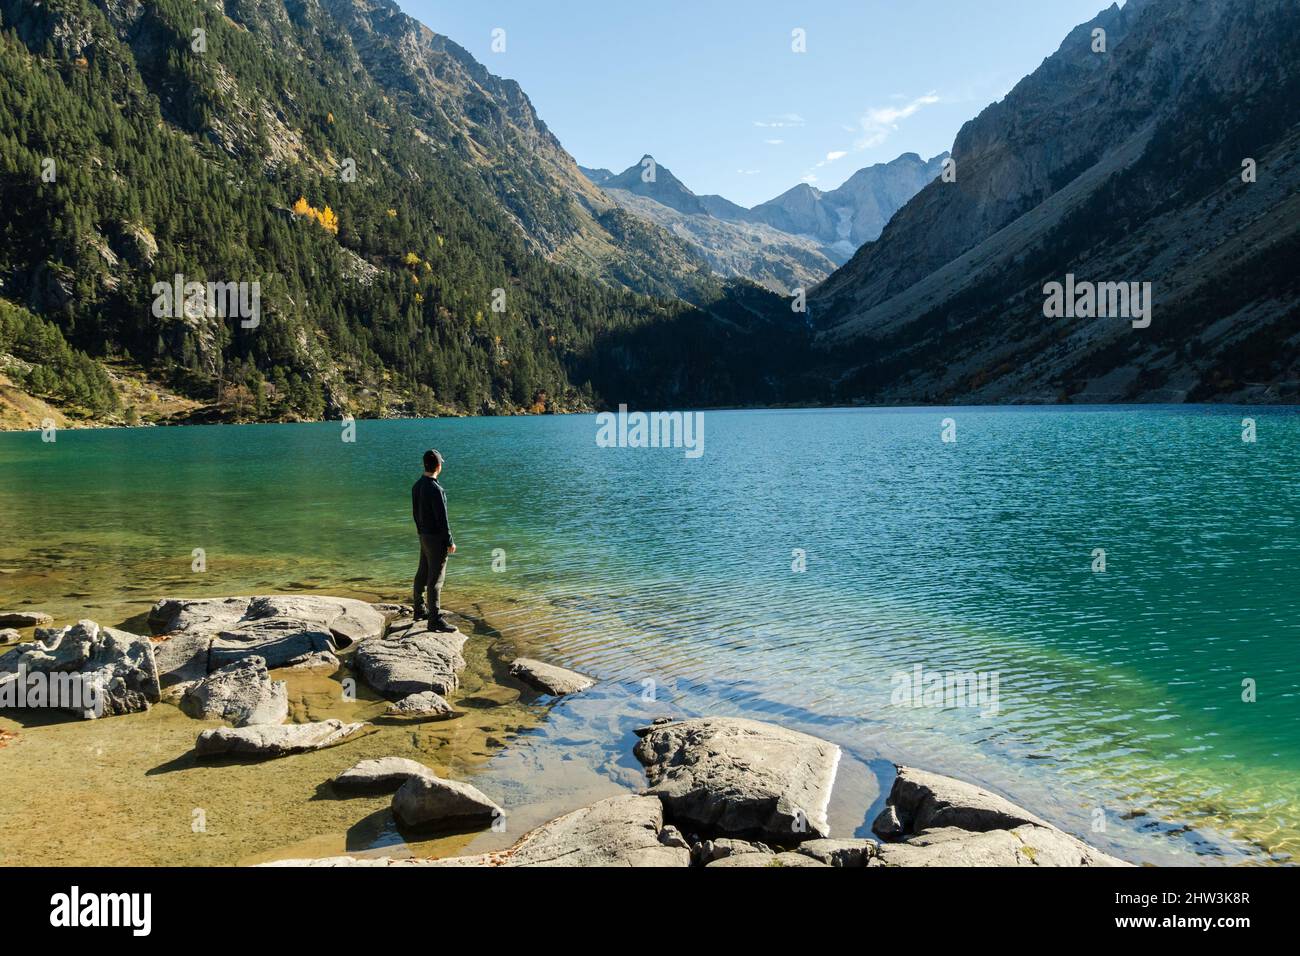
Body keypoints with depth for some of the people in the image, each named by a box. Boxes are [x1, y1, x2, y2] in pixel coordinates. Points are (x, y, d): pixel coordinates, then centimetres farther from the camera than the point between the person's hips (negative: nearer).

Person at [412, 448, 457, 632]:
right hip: (436, 538, -9)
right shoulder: (435, 489, -23)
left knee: (423, 573, 19)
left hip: (424, 536, 9)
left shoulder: (417, 486, 4)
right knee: (436, 578, -5)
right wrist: (450, 542, -13)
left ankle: (420, 609, 32)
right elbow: (442, 519, -21)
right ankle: (435, 620, -2)